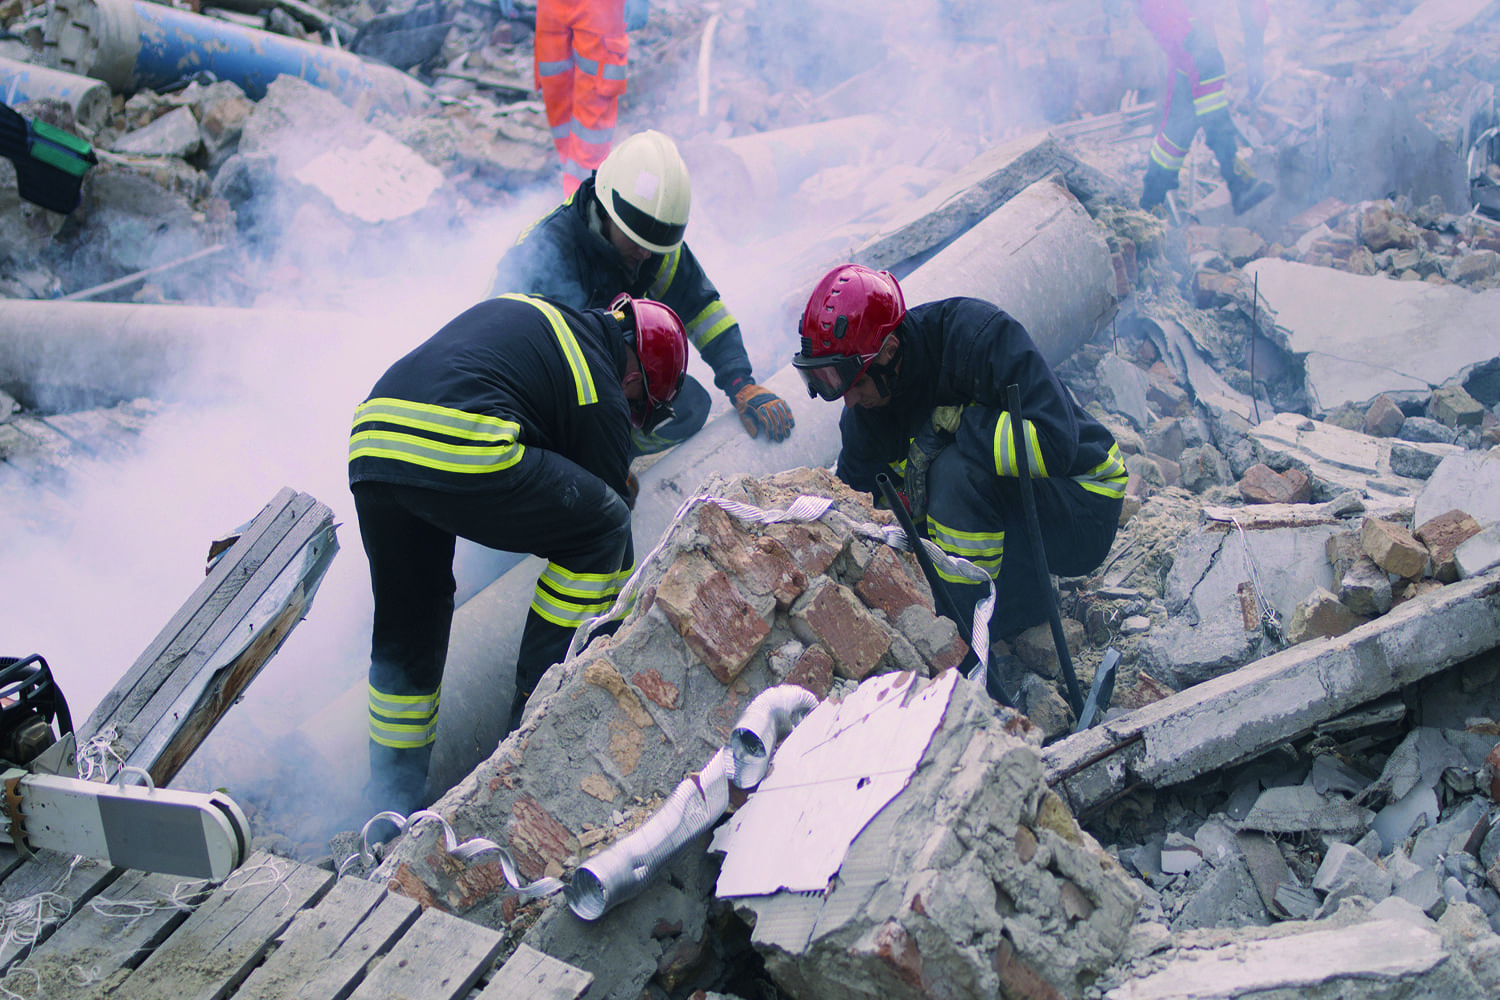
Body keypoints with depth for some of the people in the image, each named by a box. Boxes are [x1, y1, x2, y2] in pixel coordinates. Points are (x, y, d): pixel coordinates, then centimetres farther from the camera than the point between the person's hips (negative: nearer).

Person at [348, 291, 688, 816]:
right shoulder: (603, 398, 11)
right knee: (600, 526, 12)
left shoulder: (519, 308, 32)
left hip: (368, 448, 8)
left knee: (406, 633, 23)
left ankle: (393, 802, 28)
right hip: (462, 455, -8)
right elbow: (608, 522, 16)